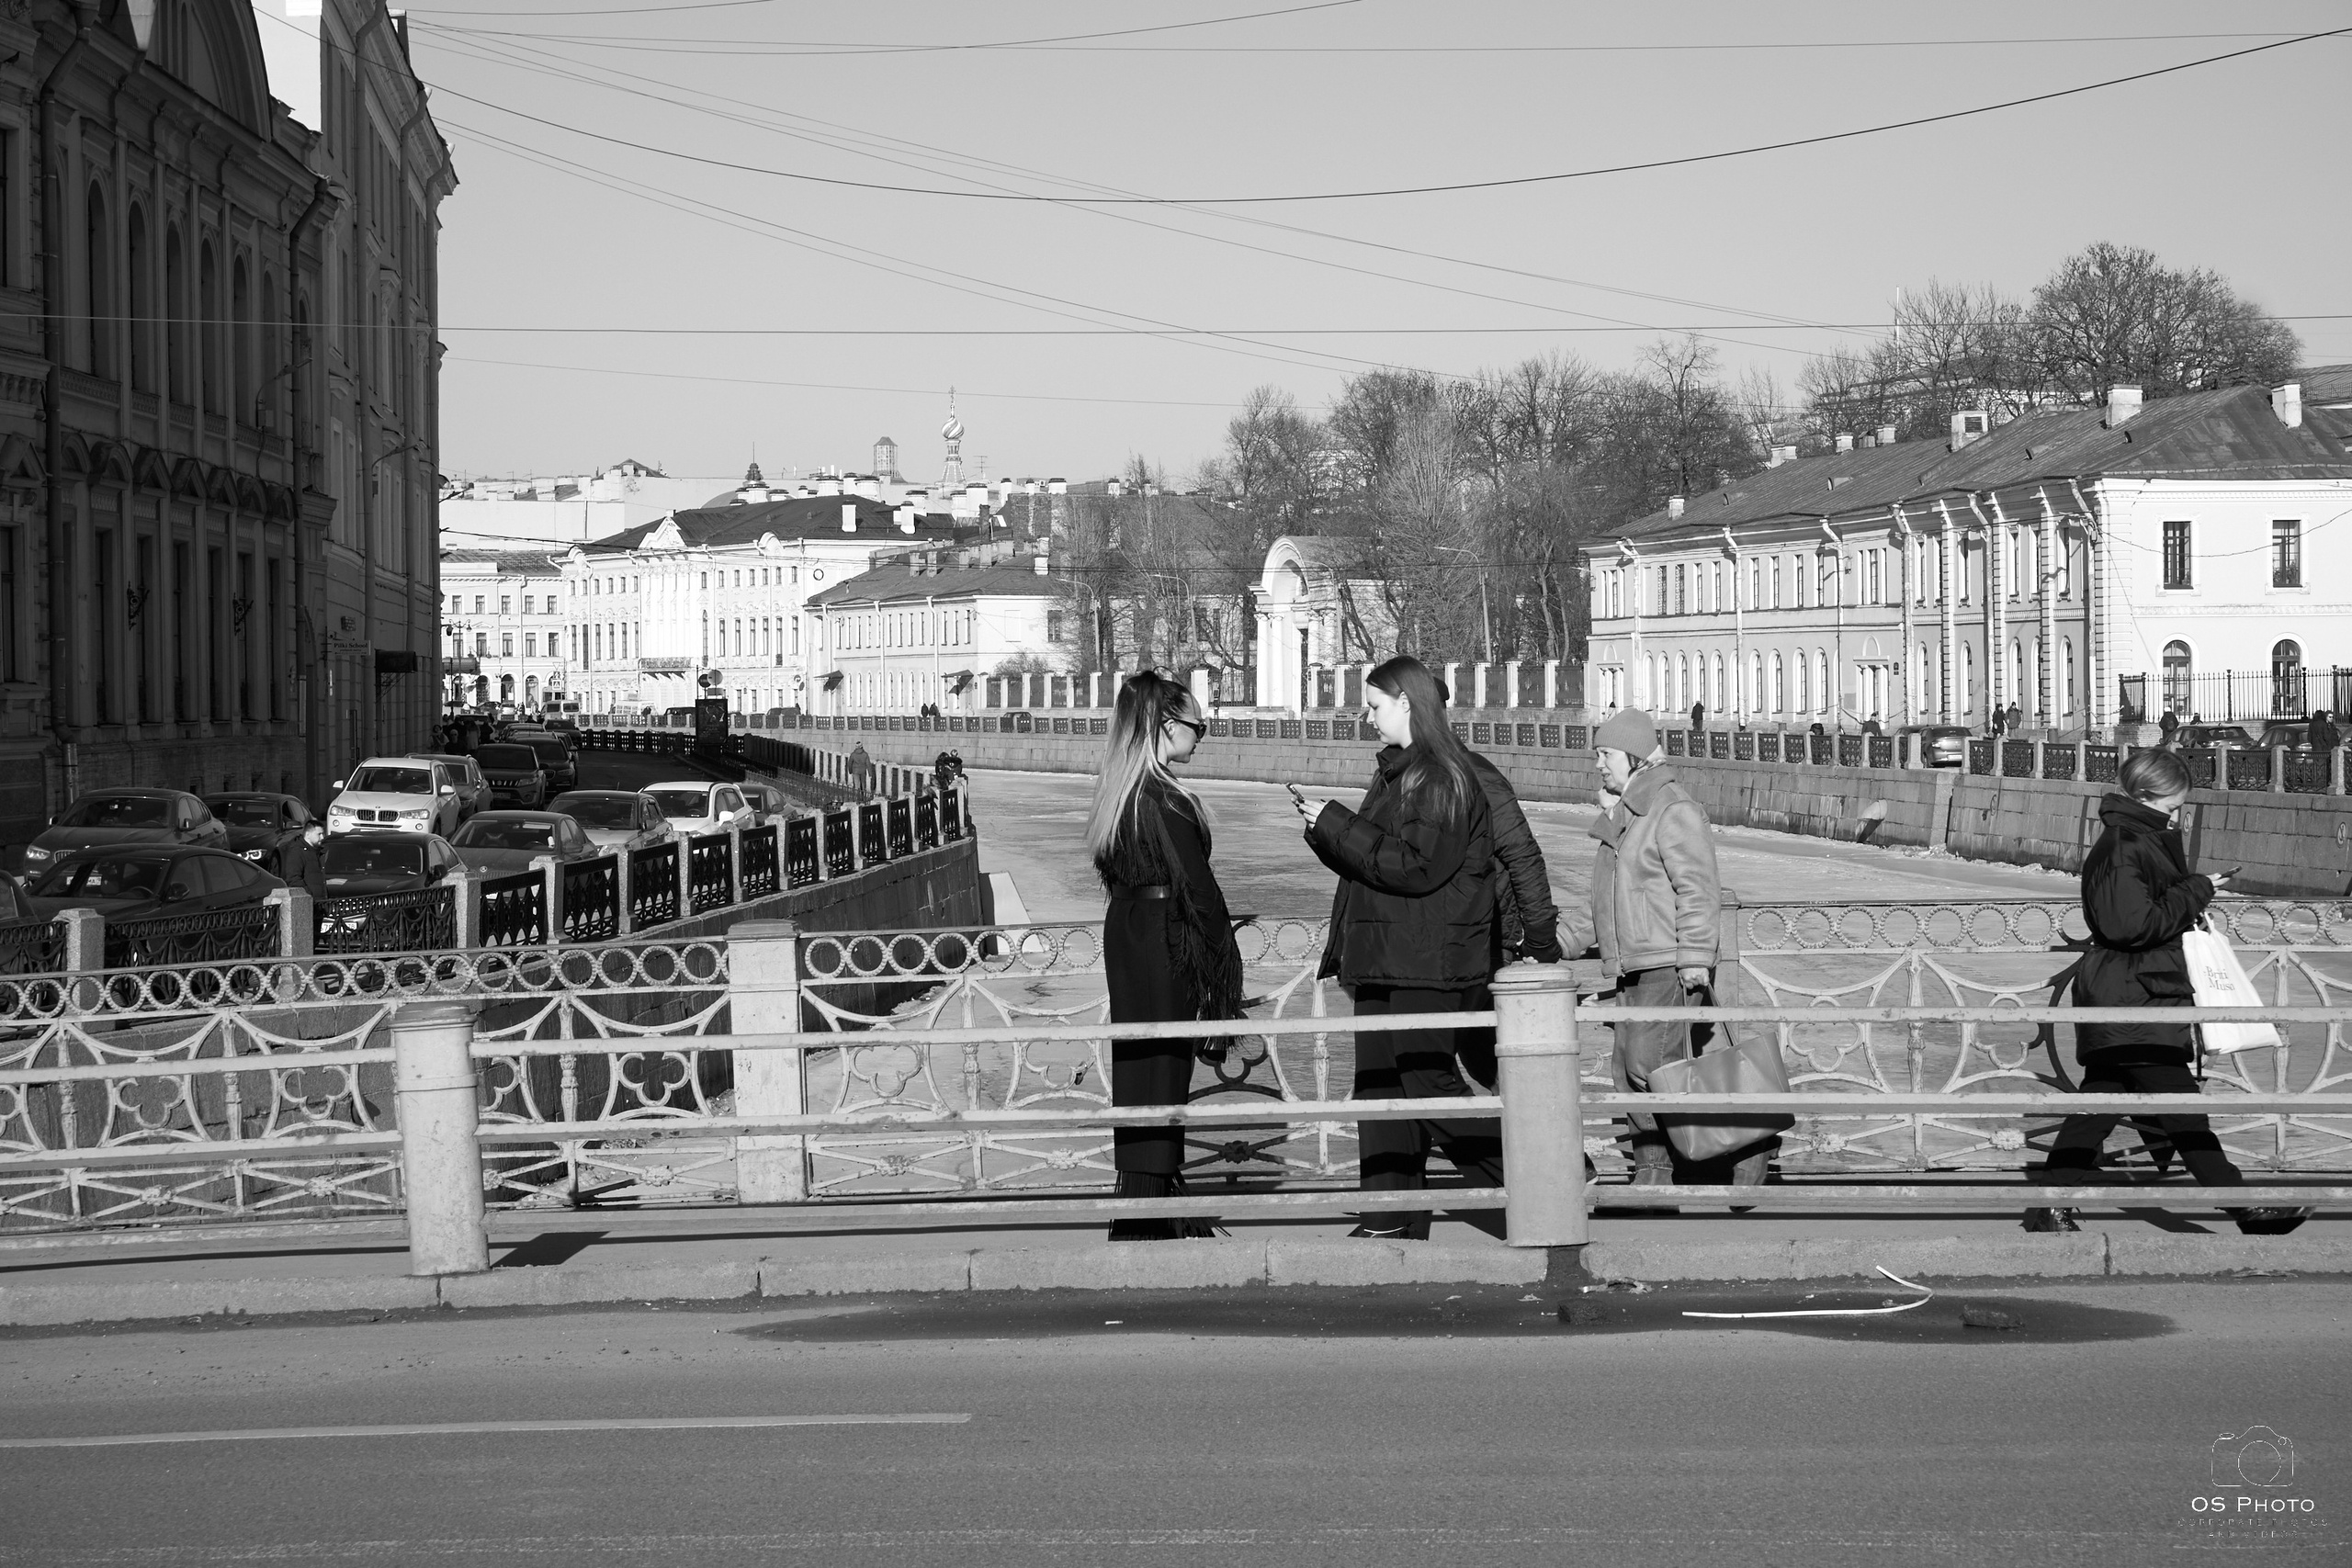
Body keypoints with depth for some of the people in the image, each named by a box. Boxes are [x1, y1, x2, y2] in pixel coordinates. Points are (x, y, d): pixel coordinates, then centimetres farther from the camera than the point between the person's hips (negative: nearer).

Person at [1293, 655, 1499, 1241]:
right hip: (1381, 957, 10)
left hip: (1428, 966, -10)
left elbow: (1414, 865, -21)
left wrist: (1337, 826, -16)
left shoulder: (1444, 778, -13)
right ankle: (1394, 1218, 11)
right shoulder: (1395, 773, 18)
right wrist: (1324, 830, 5)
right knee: (1380, 1087, 8)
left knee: (1429, 1083, -9)